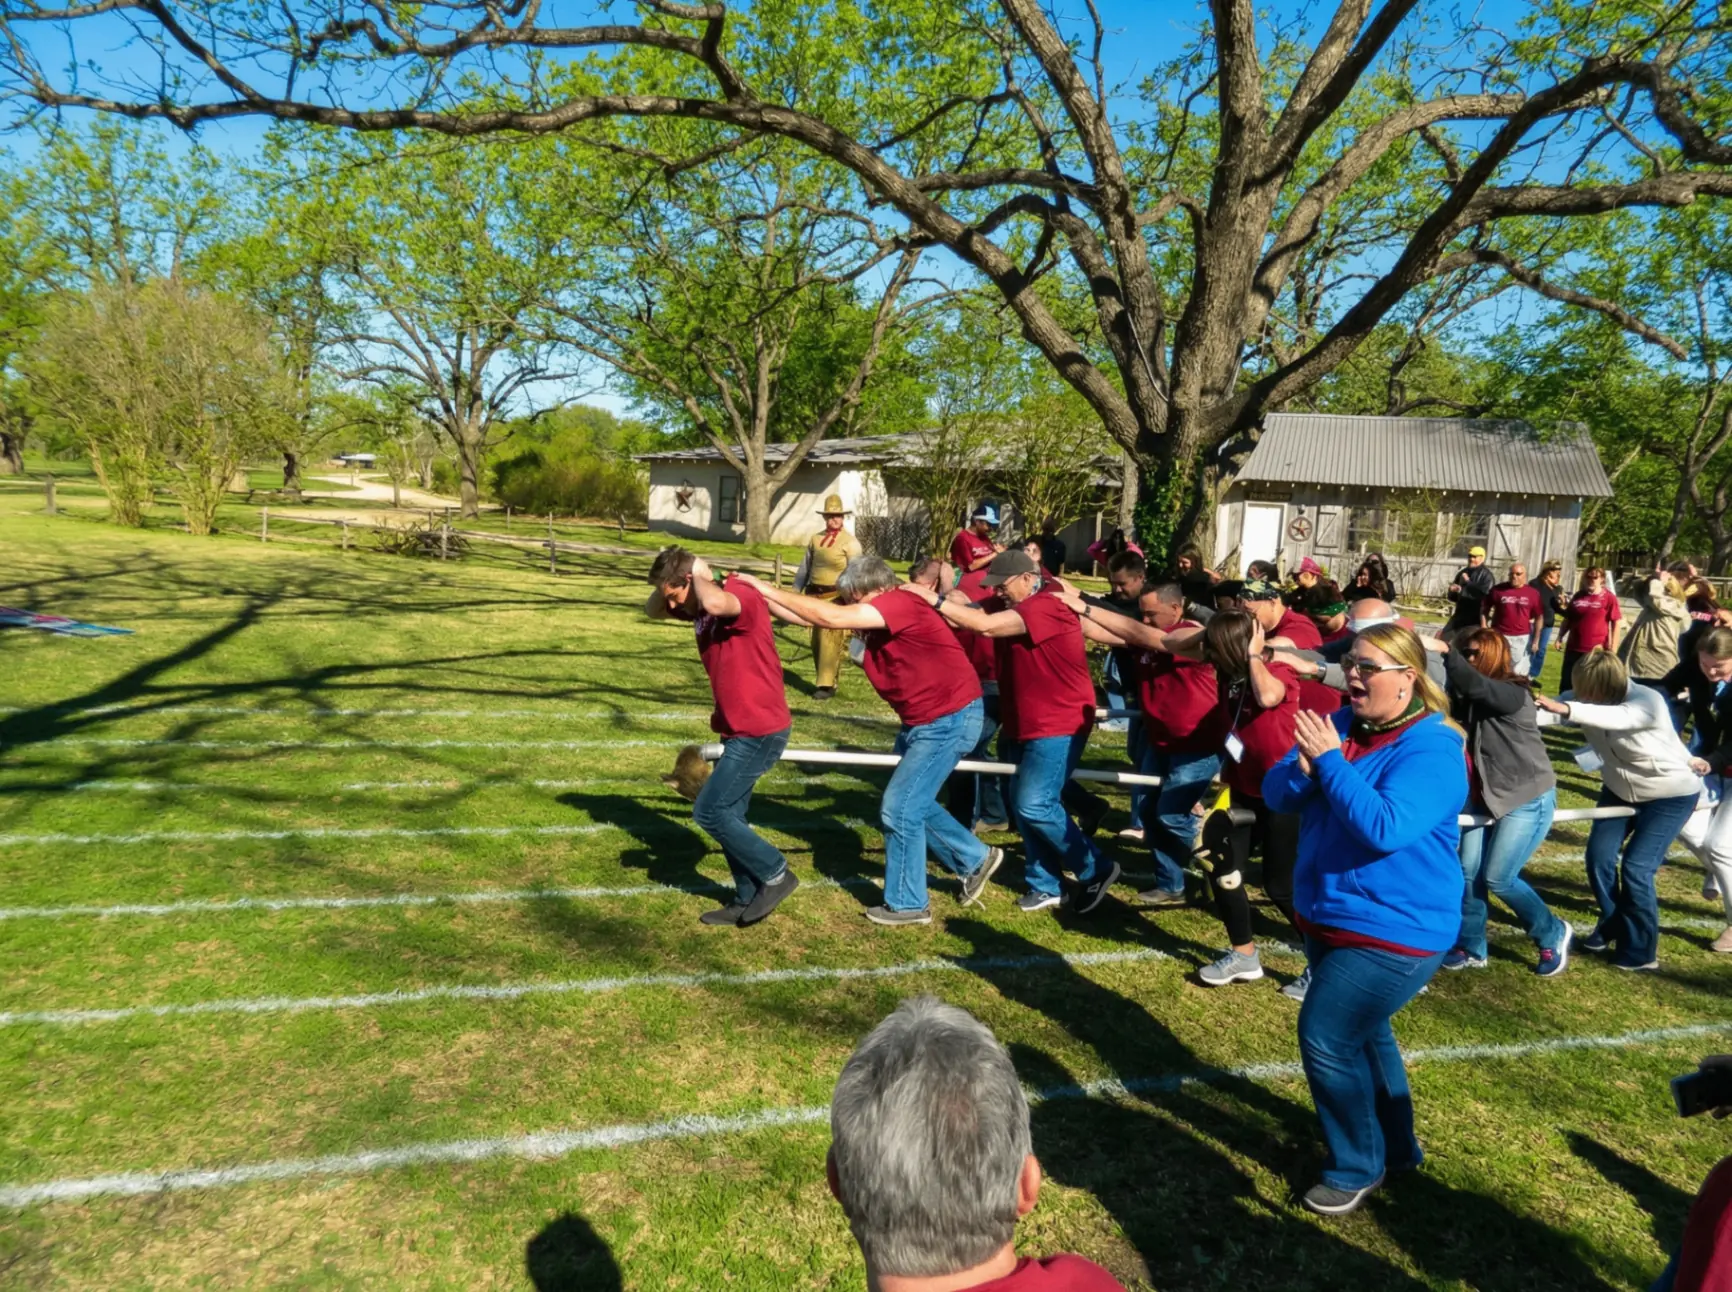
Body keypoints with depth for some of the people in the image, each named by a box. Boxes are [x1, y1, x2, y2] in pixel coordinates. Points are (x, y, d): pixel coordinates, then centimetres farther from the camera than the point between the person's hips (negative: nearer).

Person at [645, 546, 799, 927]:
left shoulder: (742, 594, -19)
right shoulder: (699, 606, 8)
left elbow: (716, 603, -43)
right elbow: (653, 610, 20)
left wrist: (700, 575, -21)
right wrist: (668, 585, 0)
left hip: (760, 731, -10)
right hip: (740, 729, 10)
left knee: (709, 812, -6)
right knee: (727, 817, 12)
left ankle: (775, 875, 7)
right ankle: (747, 900, 23)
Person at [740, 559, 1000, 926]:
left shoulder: (902, 603, -24)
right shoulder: (879, 613, 2)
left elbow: (829, 617, -33)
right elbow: (827, 616, -2)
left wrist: (771, 591, -25)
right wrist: (767, 598, -11)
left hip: (950, 720, -10)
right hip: (922, 720, 10)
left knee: (899, 807, -5)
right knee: (911, 803, 17)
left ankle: (906, 903, 10)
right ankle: (975, 859, 33)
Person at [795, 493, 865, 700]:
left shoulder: (850, 542, -5)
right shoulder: (815, 539, 11)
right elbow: (804, 568, 18)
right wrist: (795, 593, 15)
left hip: (836, 597, -6)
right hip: (814, 596, 6)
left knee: (829, 641, -10)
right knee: (816, 642, 12)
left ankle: (826, 685, -6)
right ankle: (826, 681, 26)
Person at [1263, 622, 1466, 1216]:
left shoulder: (1432, 751, -21)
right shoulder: (1343, 725, 1)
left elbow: (1385, 829, -33)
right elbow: (1276, 794, -2)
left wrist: (1330, 761, -31)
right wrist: (1304, 768, -24)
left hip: (1393, 930, -8)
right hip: (1326, 917, 8)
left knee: (1326, 1039, -7)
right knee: (1364, 1033, 21)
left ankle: (1357, 1166, 16)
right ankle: (1395, 1147, 43)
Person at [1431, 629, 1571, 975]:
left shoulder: (1514, 694, -20)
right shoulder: (1467, 698, 4)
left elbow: (1473, 684, -40)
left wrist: (1445, 650, -52)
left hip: (1528, 800, -7)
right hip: (1484, 799, 7)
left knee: (1498, 878, -6)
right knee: (1468, 873, 2)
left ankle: (1552, 935, 19)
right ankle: (1471, 948, 18)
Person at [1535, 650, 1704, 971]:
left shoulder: (1648, 702, -33)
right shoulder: (1587, 701, -13)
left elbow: (1617, 718, -54)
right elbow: (1548, 710, -25)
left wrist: (1566, 709, -70)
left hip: (1670, 795, -6)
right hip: (1620, 790, 6)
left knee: (1636, 868, -11)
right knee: (1598, 857, 0)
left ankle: (1640, 952, 5)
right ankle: (1611, 926, 25)